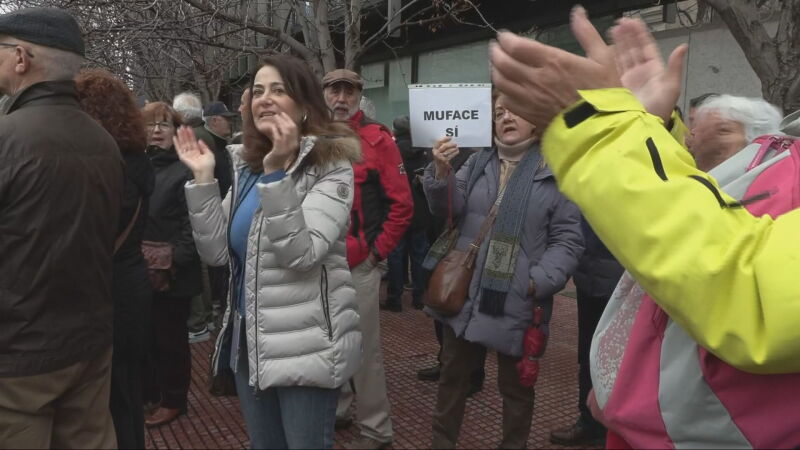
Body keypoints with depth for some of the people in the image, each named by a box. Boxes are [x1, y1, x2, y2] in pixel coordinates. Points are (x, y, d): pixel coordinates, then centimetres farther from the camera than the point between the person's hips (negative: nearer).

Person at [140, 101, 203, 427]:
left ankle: (173, 400, 23)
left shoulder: (185, 172, -10)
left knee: (170, 337, 7)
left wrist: (175, 262, -22)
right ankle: (148, 394, 33)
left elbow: (193, 226, -15)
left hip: (172, 275, -6)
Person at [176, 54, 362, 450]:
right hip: (248, 337, 7)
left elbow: (301, 254, -25)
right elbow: (217, 252, 1)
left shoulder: (330, 165, -12)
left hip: (304, 343, -6)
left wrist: (277, 172, -31)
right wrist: (203, 178, -7)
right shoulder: (246, 164, 7)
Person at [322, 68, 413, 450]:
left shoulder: (377, 140, -6)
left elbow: (402, 204, -7)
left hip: (359, 264, -5)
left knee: (364, 348, 2)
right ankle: (335, 408, 37)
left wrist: (377, 251, -8)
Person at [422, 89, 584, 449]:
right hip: (463, 292, 4)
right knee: (453, 374, 18)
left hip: (517, 301, -4)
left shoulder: (556, 171, -5)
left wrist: (541, 281, -17)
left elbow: (568, 239, -6)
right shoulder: (478, 162, 8)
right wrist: (441, 172, -18)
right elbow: (449, 208, -1)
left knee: (515, 385, 14)